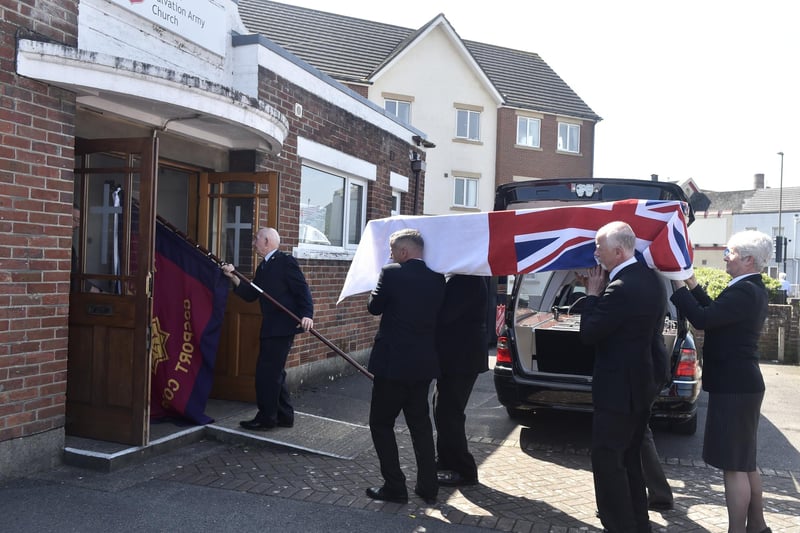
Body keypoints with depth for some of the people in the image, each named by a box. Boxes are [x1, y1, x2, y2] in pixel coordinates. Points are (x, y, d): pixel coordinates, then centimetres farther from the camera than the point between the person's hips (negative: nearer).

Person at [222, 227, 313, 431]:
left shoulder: (285, 261, -10)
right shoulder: (263, 267, 17)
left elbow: (302, 289, -17)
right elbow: (249, 295, 13)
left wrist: (307, 314, -29)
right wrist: (234, 278, 0)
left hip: (282, 327, -10)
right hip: (270, 328, 10)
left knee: (267, 372, -6)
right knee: (274, 373, 16)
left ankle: (266, 418, 5)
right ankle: (284, 416, 26)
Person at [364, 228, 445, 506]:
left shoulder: (391, 273, -13)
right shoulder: (437, 278, 2)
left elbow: (374, 307, -4)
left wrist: (377, 287, 11)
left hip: (393, 363, -6)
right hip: (424, 364, 6)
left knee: (382, 424, 7)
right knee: (420, 423, 17)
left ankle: (395, 487, 6)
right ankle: (428, 487, 20)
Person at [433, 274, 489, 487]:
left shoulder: (467, 280, -21)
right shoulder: (462, 278, 12)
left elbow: (443, 314, -27)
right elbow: (445, 312, 15)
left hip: (462, 358, -11)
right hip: (456, 356, 11)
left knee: (448, 413, -3)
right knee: (445, 410, 19)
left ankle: (464, 471, 10)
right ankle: (446, 462, 32)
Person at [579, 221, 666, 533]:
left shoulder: (621, 288, -24)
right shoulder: (651, 279, 6)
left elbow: (589, 334, -19)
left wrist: (593, 294, -8)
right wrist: (600, 294, 5)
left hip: (618, 389, -10)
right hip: (641, 383, 10)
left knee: (607, 460, 0)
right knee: (630, 458, 20)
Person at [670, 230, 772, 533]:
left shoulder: (744, 292, -20)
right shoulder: (753, 289, 12)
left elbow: (702, 319, -27)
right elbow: (715, 312, 17)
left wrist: (679, 284, -17)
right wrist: (691, 283, 10)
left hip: (733, 386, -11)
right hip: (742, 383, 11)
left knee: (734, 466, -3)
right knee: (745, 461, 19)